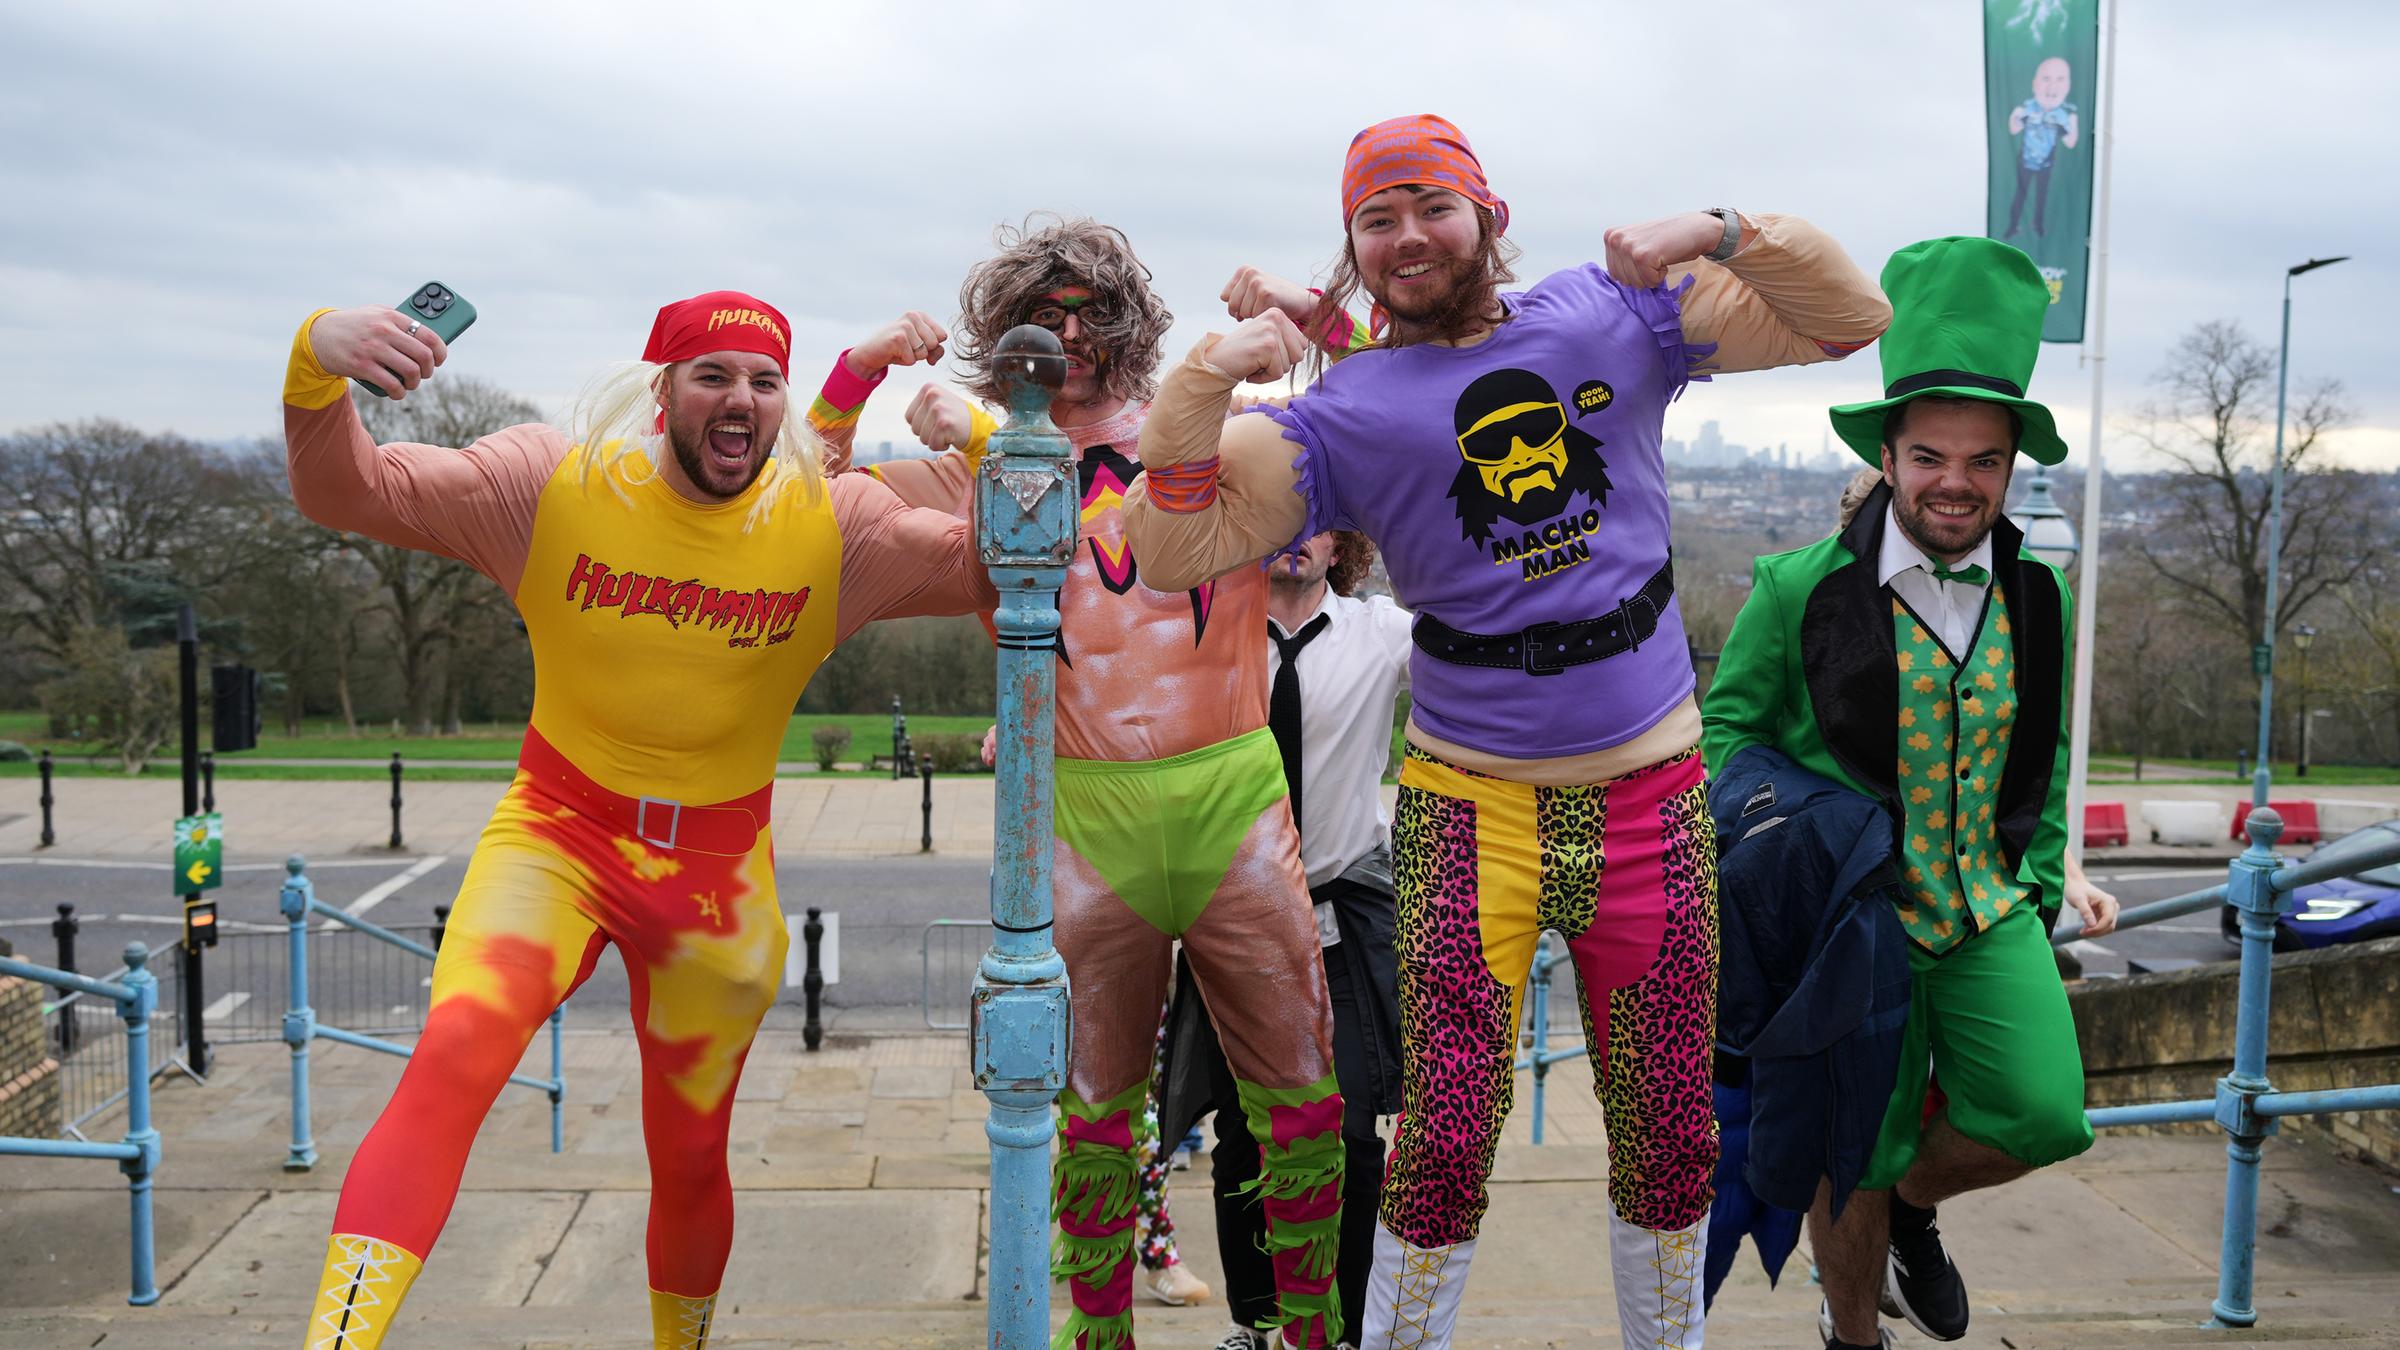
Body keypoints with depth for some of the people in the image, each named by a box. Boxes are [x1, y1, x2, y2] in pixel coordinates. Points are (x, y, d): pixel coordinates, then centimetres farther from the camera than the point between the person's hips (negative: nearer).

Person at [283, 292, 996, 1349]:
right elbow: (344, 493, -11)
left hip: (719, 866, 2)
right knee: (456, 1048, -30)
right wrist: (317, 365, -30)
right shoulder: (555, 484, -11)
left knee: (691, 1157, 15)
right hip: (557, 832, -1)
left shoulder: (837, 526, -7)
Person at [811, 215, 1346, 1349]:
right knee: (1093, 1108, 10)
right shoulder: (981, 471, 11)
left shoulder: (1216, 437, 9)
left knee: (1302, 1101, 4)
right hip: (1086, 820, 0)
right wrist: (860, 366, 0)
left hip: (1235, 803, 0)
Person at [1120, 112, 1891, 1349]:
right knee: (1447, 1133, -4)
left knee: (1670, 1130, 12)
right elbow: (1172, 549, -10)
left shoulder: (1614, 313, 4)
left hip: (1650, 795, 2)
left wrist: (1718, 233, -13)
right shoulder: (1343, 415, -2)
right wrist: (1204, 380, -23)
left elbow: (1848, 319, 4)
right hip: (1472, 805, -2)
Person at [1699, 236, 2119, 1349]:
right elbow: (1729, 724, 1)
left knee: (2046, 1114, -14)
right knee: (1856, 1157, 6)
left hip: (1992, 912, 3)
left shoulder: (2038, 595, 3)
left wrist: (2048, 869, 12)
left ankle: (1913, 1206, 21)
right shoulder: (1800, 589, -10)